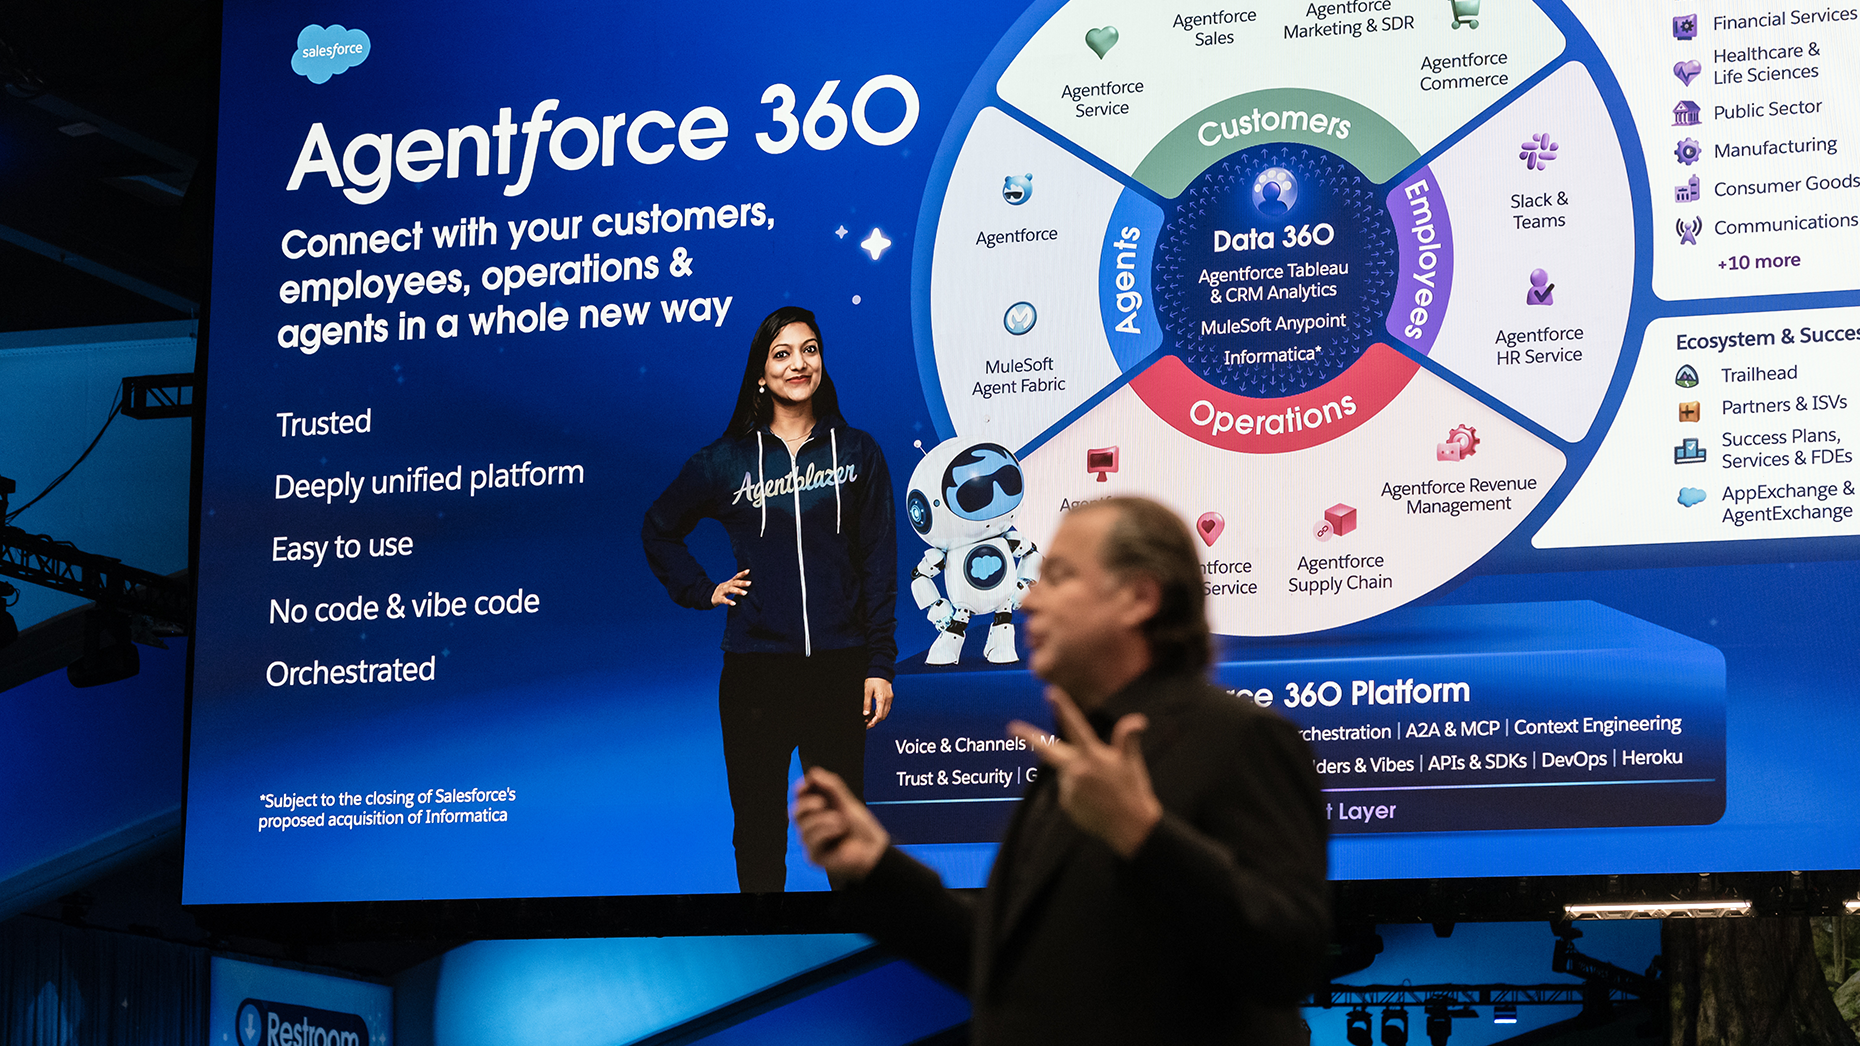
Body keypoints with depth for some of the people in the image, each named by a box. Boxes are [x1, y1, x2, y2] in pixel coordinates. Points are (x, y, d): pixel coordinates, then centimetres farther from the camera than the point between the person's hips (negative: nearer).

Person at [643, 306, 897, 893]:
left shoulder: (858, 453, 5)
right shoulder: (727, 461, 4)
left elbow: (879, 564, 4)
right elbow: (658, 530, 20)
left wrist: (880, 664, -1)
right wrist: (701, 591, 7)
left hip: (839, 666, 0)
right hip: (756, 668, 0)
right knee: (758, 822, 5)